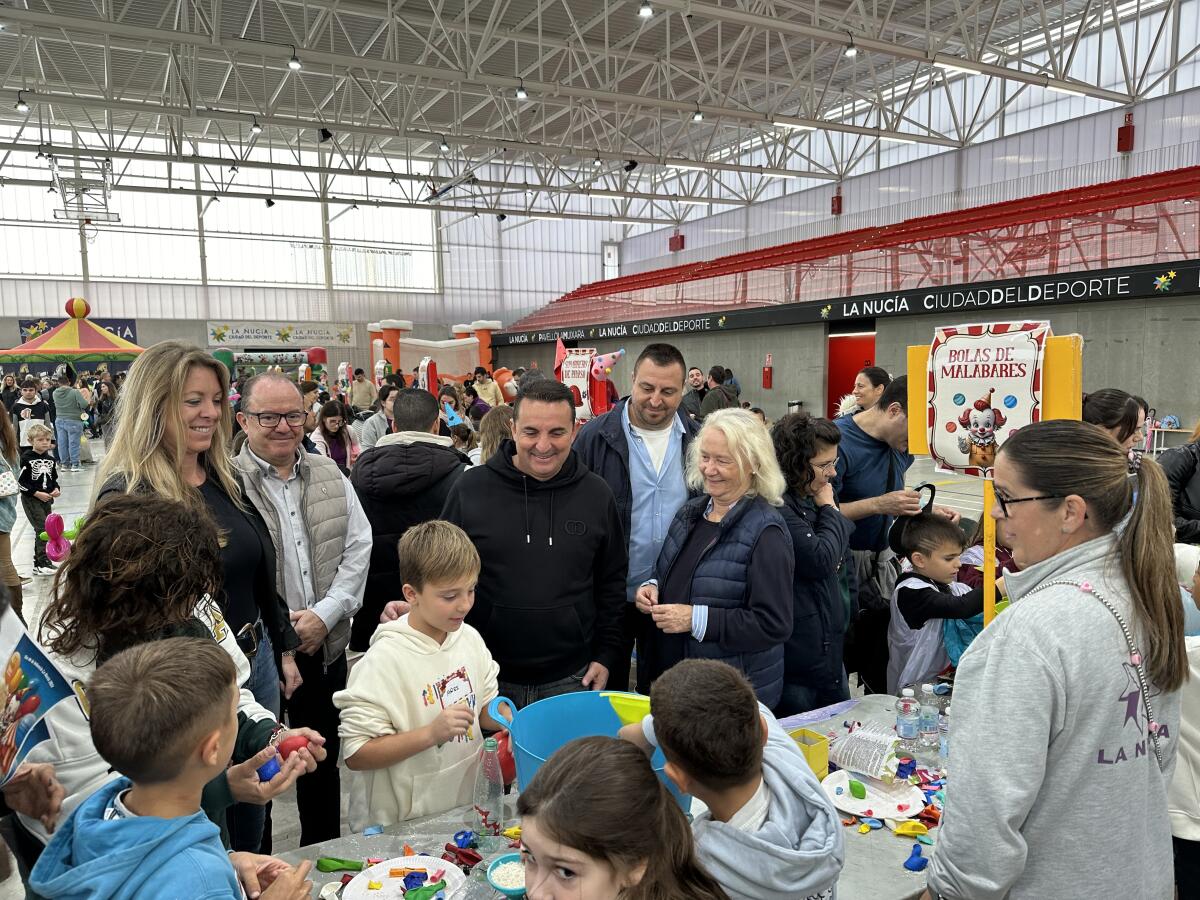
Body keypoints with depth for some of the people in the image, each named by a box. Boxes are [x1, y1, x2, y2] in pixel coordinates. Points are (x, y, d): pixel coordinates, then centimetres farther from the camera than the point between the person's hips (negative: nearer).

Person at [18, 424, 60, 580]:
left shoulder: (51, 459, 7)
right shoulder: (26, 458, -11)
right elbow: (20, 482, -12)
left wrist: (56, 489, -3)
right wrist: (37, 493, -17)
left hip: (46, 499, 6)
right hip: (30, 499, -6)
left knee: (44, 530, 10)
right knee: (42, 528, -14)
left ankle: (39, 563, 21)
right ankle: (43, 563, -11)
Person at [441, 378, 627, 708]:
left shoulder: (597, 494, -1)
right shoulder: (470, 489, -6)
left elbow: (612, 583, 8)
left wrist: (606, 656, 4)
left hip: (570, 679, 1)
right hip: (487, 678, -1)